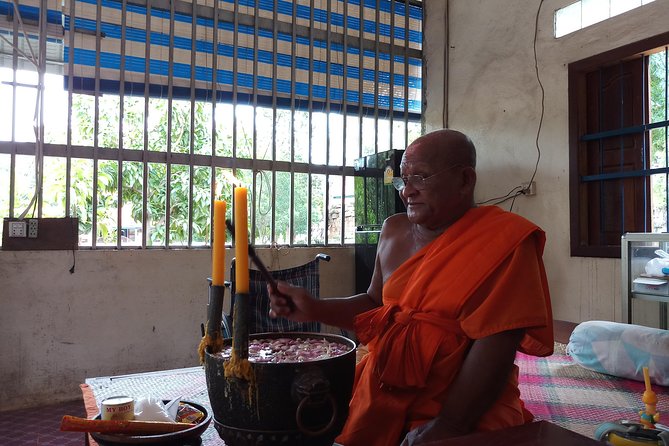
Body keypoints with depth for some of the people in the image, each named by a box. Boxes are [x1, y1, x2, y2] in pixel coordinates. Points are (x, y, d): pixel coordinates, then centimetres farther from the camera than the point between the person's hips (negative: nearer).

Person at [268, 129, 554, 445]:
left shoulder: (502, 242, -12)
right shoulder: (394, 231, 6)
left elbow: (495, 346, -16)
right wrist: (314, 309, 2)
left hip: (465, 411, -4)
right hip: (382, 394, 5)